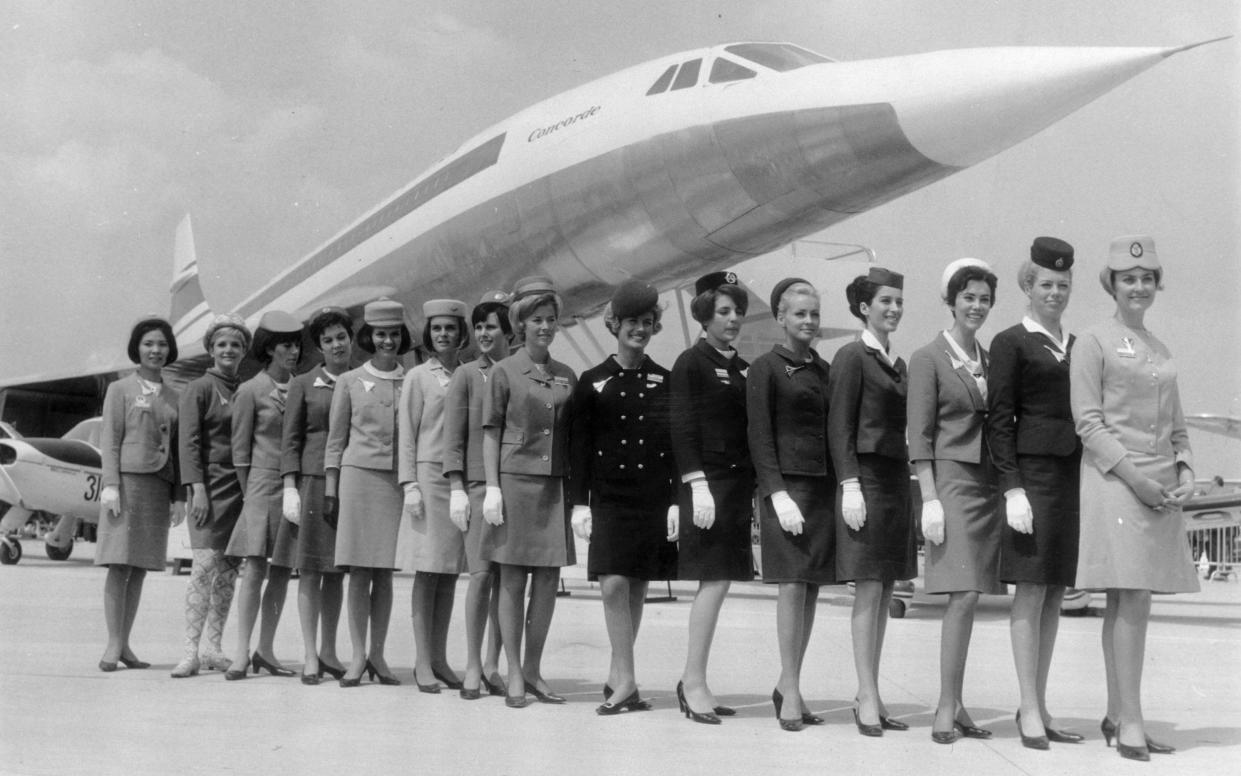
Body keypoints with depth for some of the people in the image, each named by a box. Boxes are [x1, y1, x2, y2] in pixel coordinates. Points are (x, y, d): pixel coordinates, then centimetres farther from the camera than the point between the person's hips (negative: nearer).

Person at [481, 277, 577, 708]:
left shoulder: (566, 376, 11)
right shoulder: (505, 372, 0)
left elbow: (571, 437, 14)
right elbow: (491, 432, 0)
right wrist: (492, 487, -8)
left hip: (555, 486, 4)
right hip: (515, 481, -4)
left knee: (548, 579, 5)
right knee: (512, 579, 0)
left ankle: (533, 670, 16)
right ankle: (514, 675, 7)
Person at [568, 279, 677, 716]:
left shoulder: (666, 382, 7)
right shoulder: (592, 382, 4)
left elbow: (678, 446, 6)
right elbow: (578, 447, 3)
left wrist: (676, 502, -1)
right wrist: (579, 503, -3)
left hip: (654, 500, 1)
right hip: (609, 498, -1)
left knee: (637, 588, 7)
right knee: (613, 584, -11)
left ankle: (618, 677, 18)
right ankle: (626, 681, -6)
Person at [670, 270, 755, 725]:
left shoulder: (744, 369, 16)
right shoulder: (691, 363, -4)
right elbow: (682, 428, -10)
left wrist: (755, 490, 13)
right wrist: (698, 486, -17)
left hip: (739, 485, 7)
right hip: (707, 483, -7)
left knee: (717, 582, 7)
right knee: (715, 581, -10)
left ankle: (692, 683, 13)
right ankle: (694, 682, -4)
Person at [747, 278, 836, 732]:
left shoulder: (824, 370, 16)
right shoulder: (766, 368, -1)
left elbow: (832, 432, 17)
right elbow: (759, 438, -6)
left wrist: (841, 488, 8)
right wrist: (777, 493, -14)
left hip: (824, 486, 6)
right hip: (787, 485, -6)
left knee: (812, 588, 6)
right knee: (793, 585, -9)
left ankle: (788, 685, 15)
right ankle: (790, 691, -3)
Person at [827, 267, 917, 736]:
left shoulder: (898, 363, 17)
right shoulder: (852, 357, -5)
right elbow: (839, 428, -9)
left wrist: (908, 485, 14)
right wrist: (850, 485, -16)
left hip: (897, 481, 8)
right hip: (866, 479, -7)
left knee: (884, 594, 8)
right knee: (868, 592, -7)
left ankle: (869, 695, 13)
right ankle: (868, 699, -4)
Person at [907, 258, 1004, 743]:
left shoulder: (991, 359, 14)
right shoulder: (928, 358, -2)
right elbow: (920, 436, -5)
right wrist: (930, 499, -12)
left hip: (989, 483, 5)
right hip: (952, 479, -5)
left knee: (968, 597, 6)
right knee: (964, 595, -12)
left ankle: (954, 704, 11)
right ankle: (947, 707, -6)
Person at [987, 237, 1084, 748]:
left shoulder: (1077, 346, 16)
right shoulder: (1010, 343, -1)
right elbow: (999, 419, -6)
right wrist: (1013, 489, -13)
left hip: (1073, 475, 6)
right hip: (1032, 472, -6)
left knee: (1054, 594, 8)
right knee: (1030, 590, -5)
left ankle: (1039, 707, 15)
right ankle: (1029, 711, 0)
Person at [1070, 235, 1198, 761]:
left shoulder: (1160, 352, 18)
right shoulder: (1093, 343, -2)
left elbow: (1176, 426, 20)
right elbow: (1087, 422, -8)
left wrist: (1184, 472, 3)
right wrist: (1133, 475, -15)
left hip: (1162, 485, 6)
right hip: (1114, 479, -6)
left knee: (1126, 602, 8)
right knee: (1132, 600, -11)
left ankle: (1115, 716, 12)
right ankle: (1131, 723, -9)